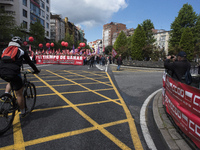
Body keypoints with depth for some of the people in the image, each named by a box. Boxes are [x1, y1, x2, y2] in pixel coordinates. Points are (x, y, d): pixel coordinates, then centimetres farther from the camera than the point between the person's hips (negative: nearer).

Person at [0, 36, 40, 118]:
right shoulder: (21, 51, 11)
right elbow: (30, 62, 16)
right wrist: (36, 70, 30)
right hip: (13, 73, -5)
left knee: (11, 81, 39)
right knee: (19, 94, 8)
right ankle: (23, 112, 20)